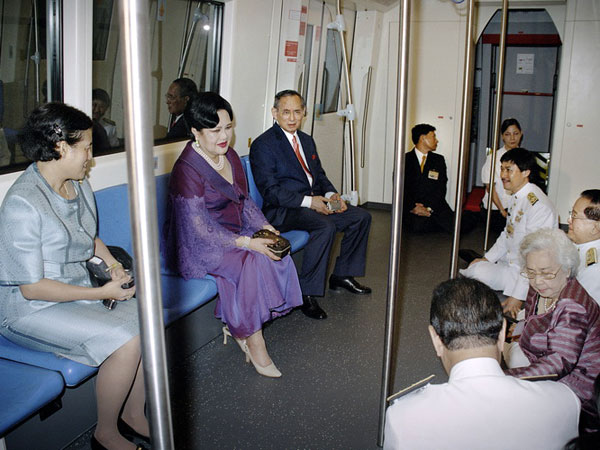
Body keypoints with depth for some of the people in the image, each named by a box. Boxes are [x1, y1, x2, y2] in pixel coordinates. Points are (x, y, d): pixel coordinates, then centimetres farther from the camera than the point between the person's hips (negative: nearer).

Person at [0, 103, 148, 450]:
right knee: (125, 342, -24)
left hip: (79, 288, 8)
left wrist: (111, 261, 2)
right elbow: (32, 288, -22)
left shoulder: (79, 185, 4)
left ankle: (133, 413, 9)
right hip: (31, 308, -8)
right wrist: (103, 293, -22)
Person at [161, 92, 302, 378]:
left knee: (276, 256, -17)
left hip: (233, 234, 8)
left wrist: (264, 226, -4)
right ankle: (253, 339, -12)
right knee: (252, 262, -29)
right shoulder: (187, 170, -19)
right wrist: (247, 243, -28)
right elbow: (200, 229, -23)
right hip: (197, 247, -7)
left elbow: (244, 201, 14)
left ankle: (236, 326, -4)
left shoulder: (230, 156, 6)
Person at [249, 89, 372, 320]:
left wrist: (331, 194, -2)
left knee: (361, 217, 0)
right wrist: (308, 201, -23)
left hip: (315, 202, 9)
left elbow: (319, 175, 21)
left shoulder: (307, 140, 16)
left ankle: (342, 275, 13)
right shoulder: (262, 145, -10)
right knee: (326, 226, -33)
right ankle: (306, 293, -23)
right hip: (282, 211, -8)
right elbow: (270, 191, -17)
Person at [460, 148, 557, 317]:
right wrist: (487, 258, 9)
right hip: (510, 265, 9)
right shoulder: (516, 197, 6)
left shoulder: (538, 206, -25)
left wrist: (517, 296, -24)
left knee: (478, 271, -27)